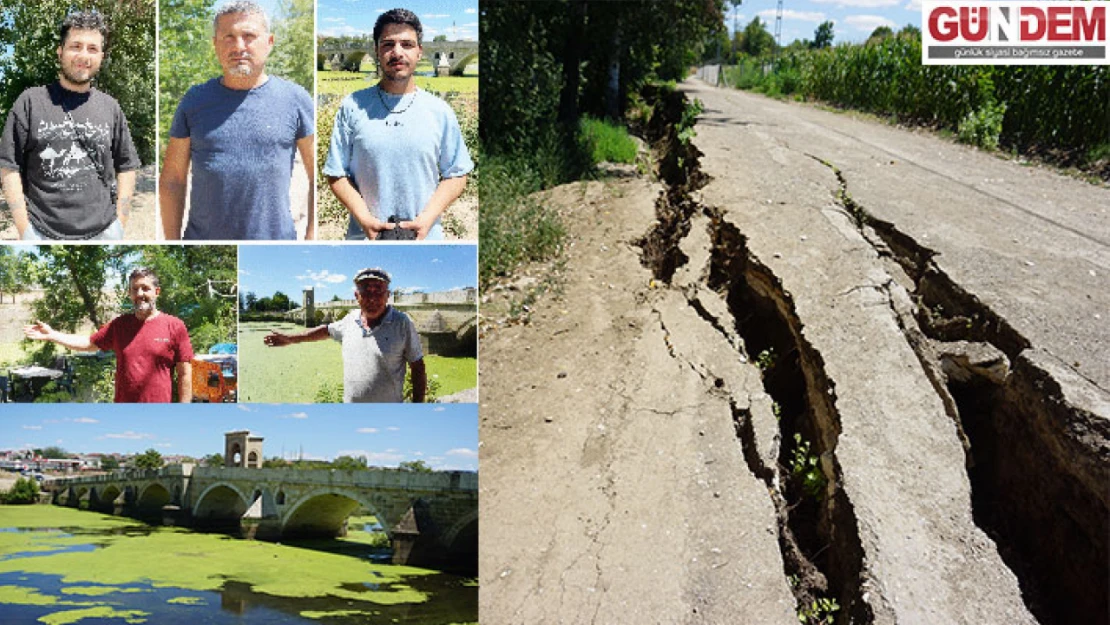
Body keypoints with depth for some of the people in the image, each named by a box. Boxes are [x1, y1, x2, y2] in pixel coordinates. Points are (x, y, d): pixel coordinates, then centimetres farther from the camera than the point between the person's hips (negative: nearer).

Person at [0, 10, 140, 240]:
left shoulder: (110, 107, 8)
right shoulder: (31, 102, 2)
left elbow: (126, 167, 11)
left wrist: (119, 225, 3)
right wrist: (24, 230, -6)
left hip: (103, 231, 2)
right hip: (43, 233, -2)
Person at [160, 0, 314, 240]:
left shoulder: (295, 99, 1)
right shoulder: (195, 100, 6)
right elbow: (172, 180, 8)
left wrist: (312, 236, -5)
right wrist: (172, 241, 3)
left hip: (275, 237, -1)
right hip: (203, 236, 2)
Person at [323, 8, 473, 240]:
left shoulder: (440, 111, 3)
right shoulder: (353, 107, 1)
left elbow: (456, 175, 5)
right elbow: (336, 175, 1)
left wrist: (426, 219, -10)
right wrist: (365, 219, -12)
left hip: (425, 239, 1)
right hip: (365, 238, 0)